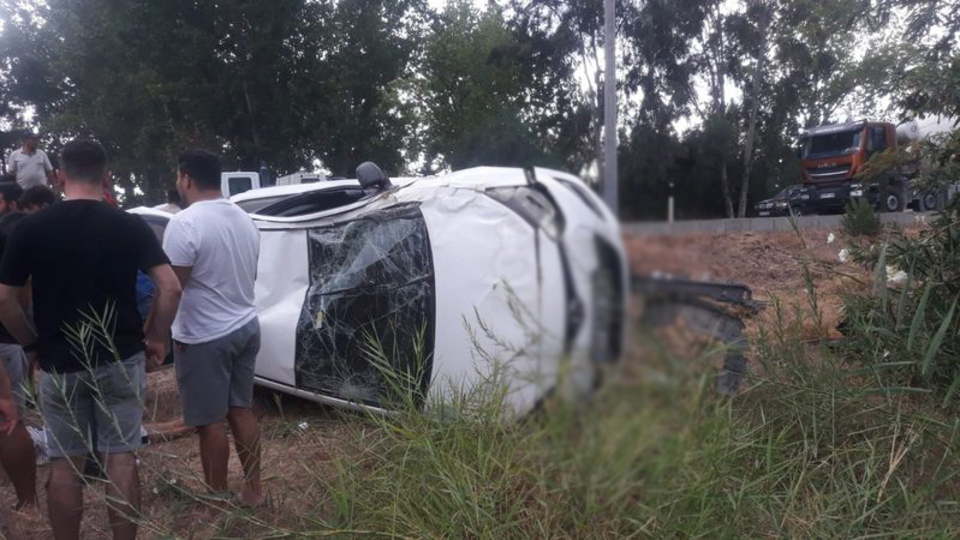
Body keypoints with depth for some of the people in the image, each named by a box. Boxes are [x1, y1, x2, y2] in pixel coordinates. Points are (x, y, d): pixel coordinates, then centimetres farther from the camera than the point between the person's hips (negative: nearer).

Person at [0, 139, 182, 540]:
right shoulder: (131, 226, -5)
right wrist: (155, 337, 0)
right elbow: (170, 288, -12)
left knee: (65, 464, 12)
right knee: (121, 458, 9)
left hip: (59, 364, 0)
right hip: (121, 360, 0)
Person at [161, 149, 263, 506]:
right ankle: (253, 490, 23)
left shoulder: (184, 224, -18)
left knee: (210, 421, 5)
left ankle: (217, 500, 17)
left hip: (204, 338, -7)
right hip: (246, 327, 8)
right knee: (241, 411, 15)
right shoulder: (245, 219, 7)